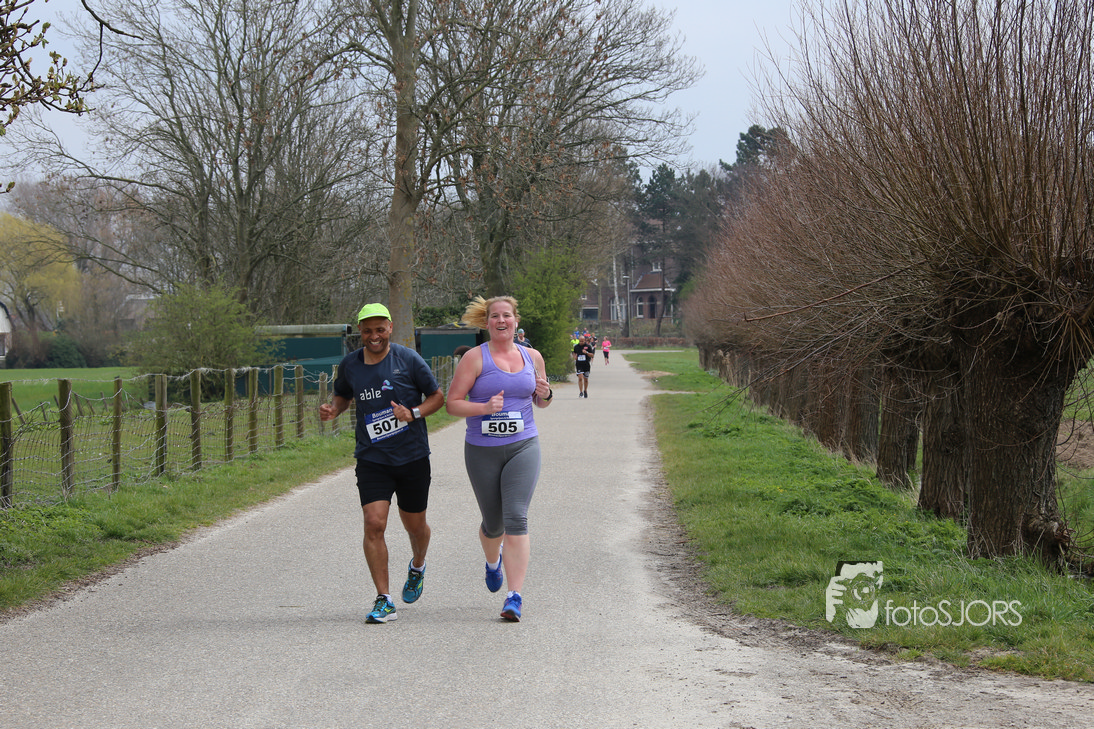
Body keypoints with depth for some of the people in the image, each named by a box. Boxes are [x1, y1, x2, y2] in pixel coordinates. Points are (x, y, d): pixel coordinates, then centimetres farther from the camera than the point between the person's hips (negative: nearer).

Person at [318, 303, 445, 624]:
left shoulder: (408, 359, -6)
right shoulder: (350, 365, 2)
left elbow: (437, 396, 1)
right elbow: (344, 395, 21)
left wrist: (413, 414, -17)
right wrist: (333, 410, -1)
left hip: (412, 457, -1)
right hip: (372, 459, 1)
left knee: (415, 525, 12)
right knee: (374, 524, -14)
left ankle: (417, 567, 48)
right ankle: (384, 601, -8)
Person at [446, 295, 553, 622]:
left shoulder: (532, 357, 8)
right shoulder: (475, 358, -4)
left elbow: (540, 401, 21)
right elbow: (452, 403, -6)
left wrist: (545, 395, -3)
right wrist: (484, 407, -21)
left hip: (523, 447, 1)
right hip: (482, 451, -1)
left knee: (516, 518, -14)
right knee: (493, 522, 10)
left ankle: (515, 598, -15)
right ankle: (493, 561, 48)